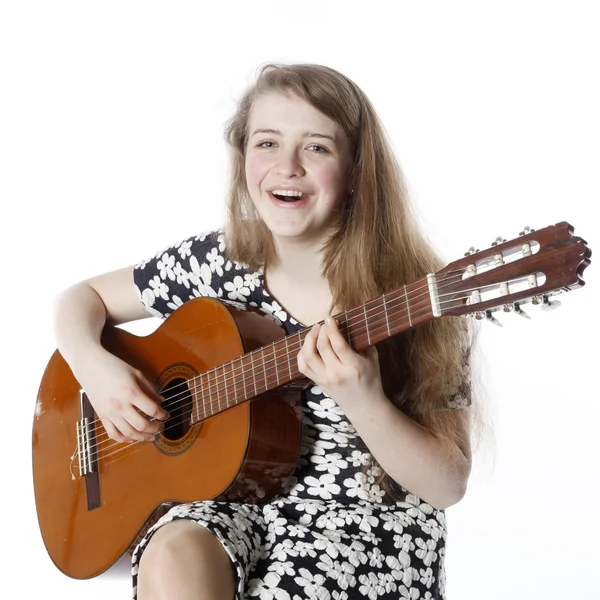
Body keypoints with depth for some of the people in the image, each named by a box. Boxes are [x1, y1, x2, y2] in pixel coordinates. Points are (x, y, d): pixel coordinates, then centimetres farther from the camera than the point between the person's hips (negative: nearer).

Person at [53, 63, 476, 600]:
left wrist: (362, 401, -29)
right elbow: (82, 298, 11)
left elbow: (448, 485, -12)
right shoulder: (216, 263, -3)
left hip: (368, 516, -2)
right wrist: (95, 368, -10)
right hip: (236, 496, 2)